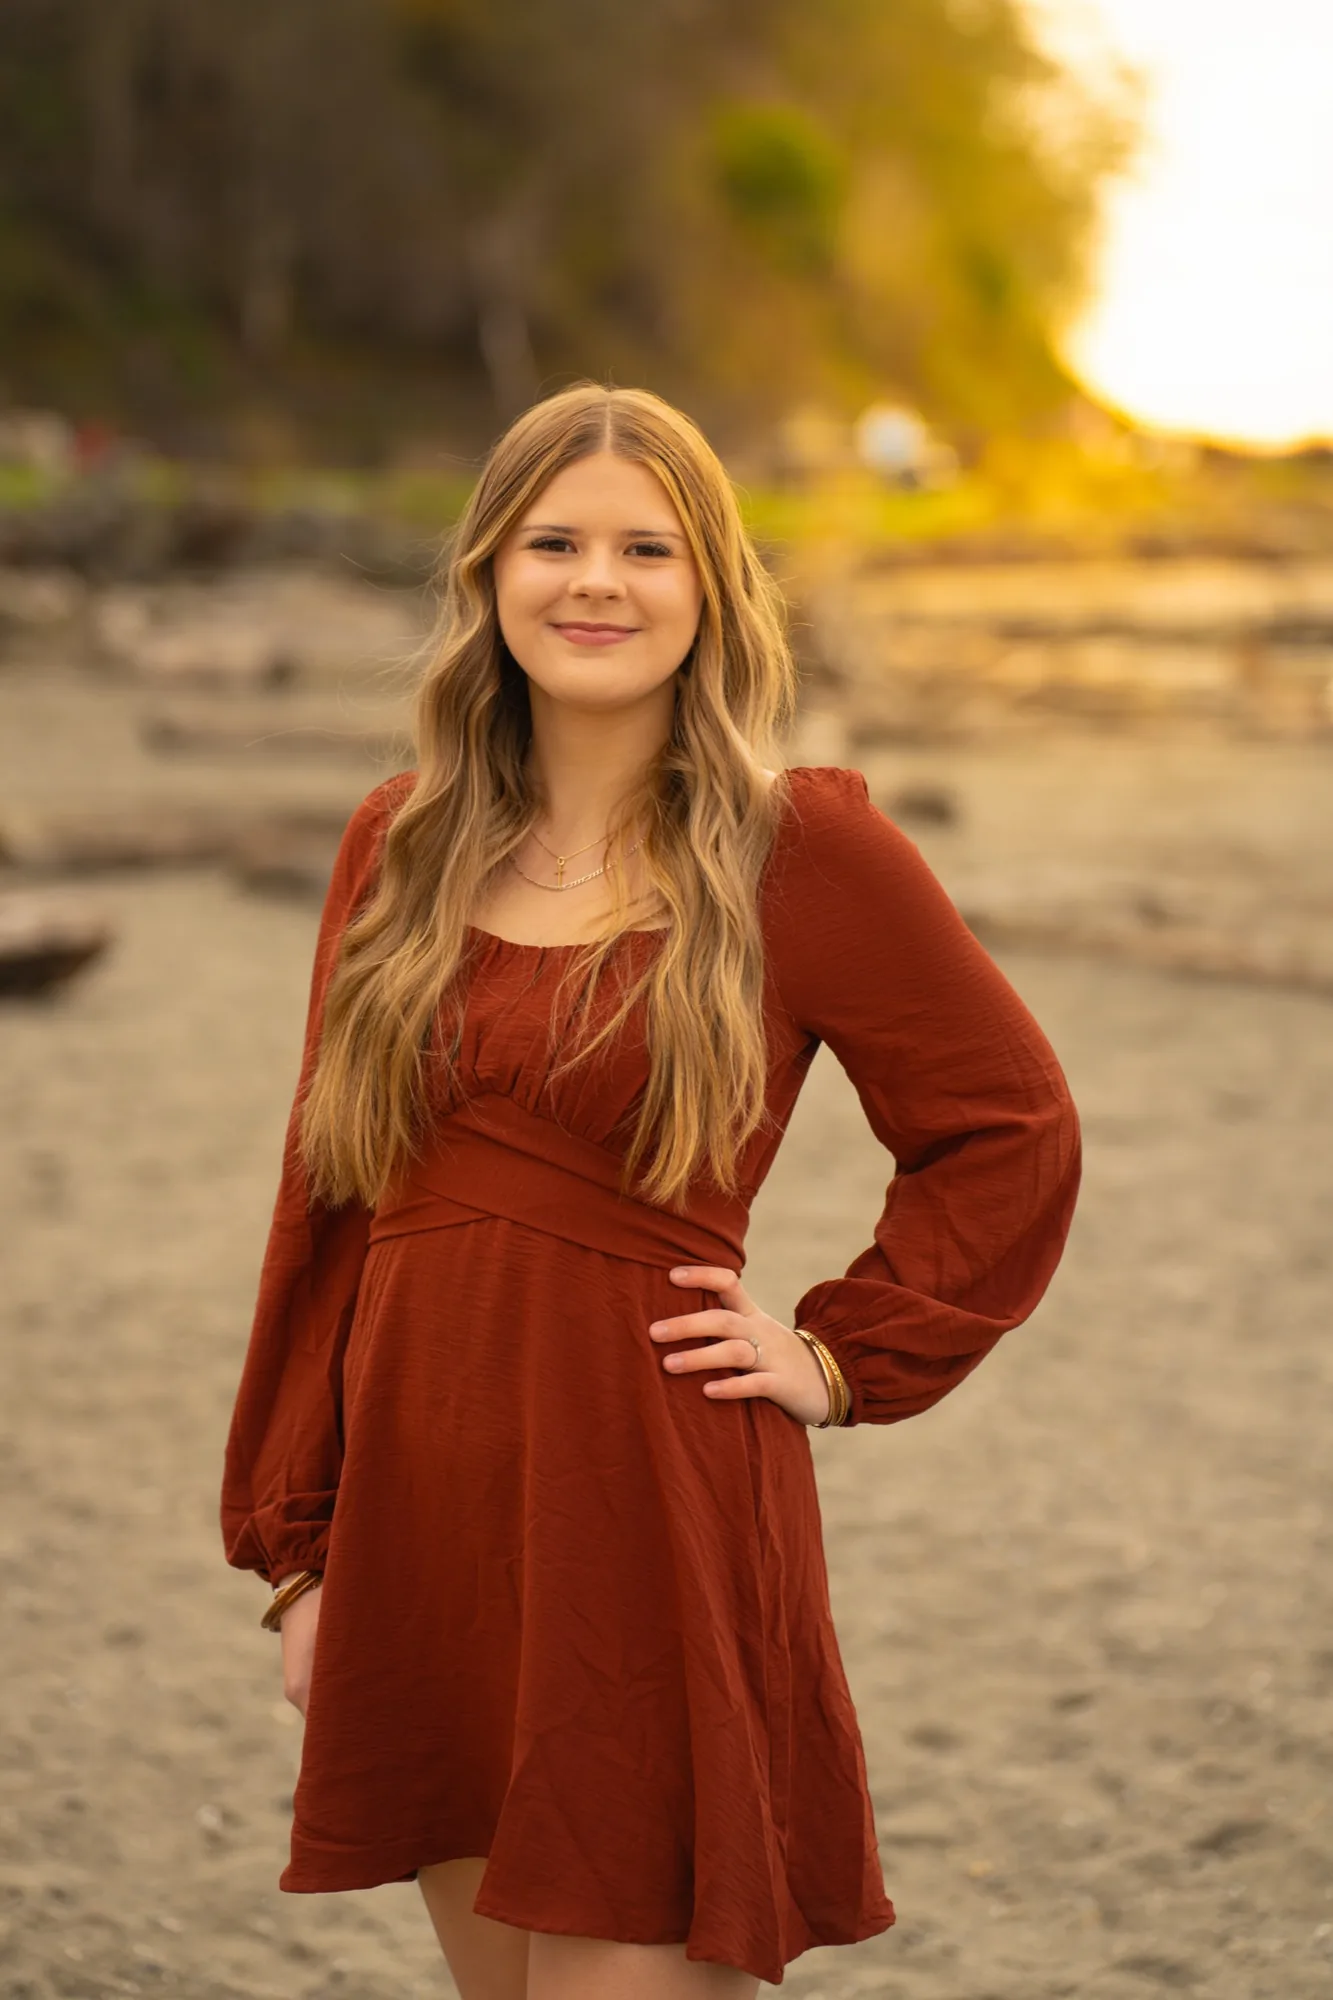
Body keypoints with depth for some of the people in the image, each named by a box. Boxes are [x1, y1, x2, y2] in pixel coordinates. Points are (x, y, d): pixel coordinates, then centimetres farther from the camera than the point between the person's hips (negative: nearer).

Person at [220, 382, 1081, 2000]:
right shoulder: (402, 852, 7)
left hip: (656, 1517, -4)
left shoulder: (800, 848, -5)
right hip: (421, 1514, 5)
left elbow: (1012, 1132, 4)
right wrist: (295, 1549, 10)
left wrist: (843, 1357, -2)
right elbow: (326, 1200, 10)